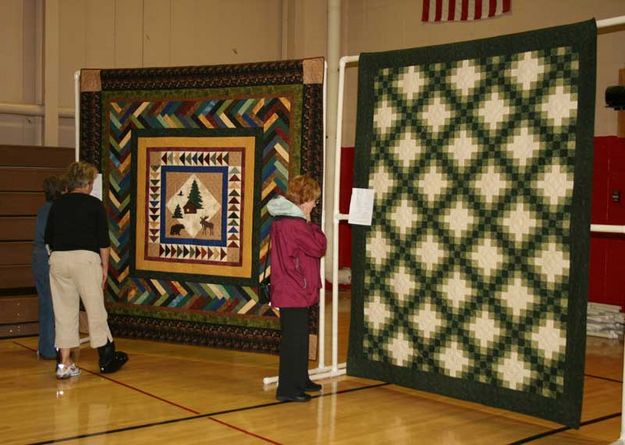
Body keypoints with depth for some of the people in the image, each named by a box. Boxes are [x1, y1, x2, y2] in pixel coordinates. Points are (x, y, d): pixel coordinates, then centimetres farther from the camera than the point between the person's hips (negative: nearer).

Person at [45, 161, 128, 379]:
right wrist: (105, 266, 4)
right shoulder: (94, 205, -1)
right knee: (95, 309, 6)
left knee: (64, 311, 8)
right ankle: (107, 358, 16)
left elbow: (48, 238, 14)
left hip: (58, 259, 4)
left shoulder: (57, 205, 10)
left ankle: (65, 363, 9)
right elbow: (103, 240, -3)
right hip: (85, 258, -4)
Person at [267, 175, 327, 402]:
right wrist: (310, 222, -7)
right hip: (295, 292, -11)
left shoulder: (281, 219, 11)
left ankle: (300, 380, 32)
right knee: (294, 339, -3)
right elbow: (319, 248, -13)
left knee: (297, 337, 20)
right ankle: (287, 389, 3)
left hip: (286, 290, 11)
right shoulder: (295, 224, -21)